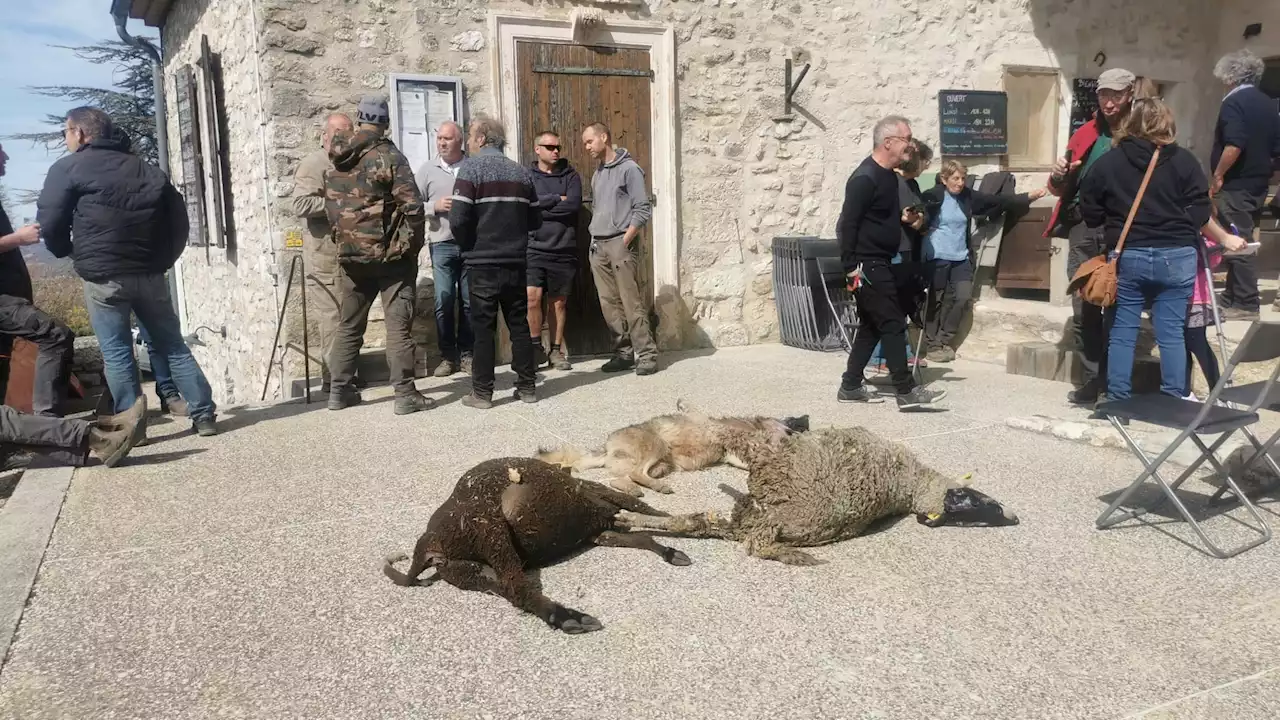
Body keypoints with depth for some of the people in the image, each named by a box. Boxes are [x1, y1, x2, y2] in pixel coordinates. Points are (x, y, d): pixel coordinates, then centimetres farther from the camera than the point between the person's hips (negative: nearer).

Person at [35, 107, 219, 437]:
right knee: (173, 345, 10)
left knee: (116, 353, 3)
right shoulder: (147, 169, 16)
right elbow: (178, 218, 12)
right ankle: (203, 415, 8)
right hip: (150, 272, 5)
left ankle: (131, 426, 5)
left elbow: (50, 223, -4)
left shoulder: (68, 168, 1)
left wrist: (68, 251, 15)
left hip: (104, 275, -4)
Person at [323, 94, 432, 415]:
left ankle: (339, 390, 21)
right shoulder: (388, 157, -12)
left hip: (350, 254, 6)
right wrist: (412, 244, -5)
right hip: (390, 255, -6)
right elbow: (412, 206, -17)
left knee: (349, 324, 15)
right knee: (398, 325, -2)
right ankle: (405, 394, -1)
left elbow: (331, 206, 12)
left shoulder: (336, 161, 7)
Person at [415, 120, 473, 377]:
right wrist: (435, 206, -10)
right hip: (442, 245, 0)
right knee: (444, 302, -1)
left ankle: (467, 354, 16)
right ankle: (448, 356, 9)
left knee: (469, 302, 6)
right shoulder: (427, 169, 7)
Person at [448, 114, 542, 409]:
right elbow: (535, 220, 8)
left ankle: (482, 393, 6)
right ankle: (527, 387, 15)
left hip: (484, 263, -4)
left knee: (483, 328, 2)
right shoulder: (521, 172, 8)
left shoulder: (471, 168, -6)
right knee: (519, 325, 11)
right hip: (516, 262, 4)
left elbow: (458, 219, -14)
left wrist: (469, 246, 2)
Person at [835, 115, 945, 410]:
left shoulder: (889, 175, 13)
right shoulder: (865, 178, -18)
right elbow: (847, 223, -20)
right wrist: (851, 267, -22)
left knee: (871, 326, 13)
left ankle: (850, 387, 20)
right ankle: (907, 391, -1)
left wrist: (904, 217, 7)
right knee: (892, 324, -7)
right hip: (866, 265, -10)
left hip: (881, 263, 10)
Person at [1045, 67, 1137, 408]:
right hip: (1083, 227, 4)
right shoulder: (1085, 133, 16)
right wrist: (1059, 176, 0)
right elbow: (1061, 189, 22)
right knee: (1083, 310, 5)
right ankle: (1093, 380, 14)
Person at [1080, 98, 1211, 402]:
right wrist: (1179, 232, 15)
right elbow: (1200, 210, -2)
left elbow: (1089, 213, 4)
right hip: (1176, 257, 0)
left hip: (1127, 256, 0)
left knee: (1122, 332, 7)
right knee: (1172, 333, 5)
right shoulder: (1183, 160, -1)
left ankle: (1117, 400, 10)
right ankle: (1174, 402, 10)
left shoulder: (1108, 162, 1)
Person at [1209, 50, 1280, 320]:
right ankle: (1234, 297, 23)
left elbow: (1234, 145, -25)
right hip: (1257, 184, 9)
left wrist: (1218, 176, -16)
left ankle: (1245, 305, -3)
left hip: (1235, 185, -9)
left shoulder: (1234, 102, -12)